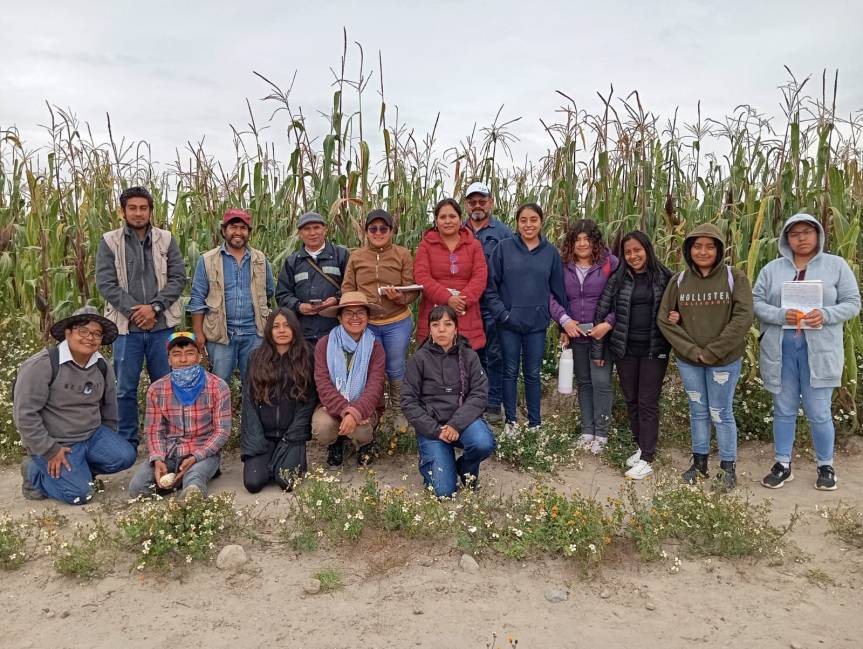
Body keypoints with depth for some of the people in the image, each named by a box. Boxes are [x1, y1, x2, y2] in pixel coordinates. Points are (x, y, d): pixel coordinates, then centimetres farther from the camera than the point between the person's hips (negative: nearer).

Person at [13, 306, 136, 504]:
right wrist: (50, 451, -18)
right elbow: (25, 414, -20)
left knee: (125, 457, -14)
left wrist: (108, 442, 15)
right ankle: (35, 473, 10)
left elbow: (109, 407, 14)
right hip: (54, 443, -6)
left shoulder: (102, 367, 1)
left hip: (93, 435, 6)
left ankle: (78, 469, 9)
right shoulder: (41, 365, -19)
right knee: (79, 494, -16)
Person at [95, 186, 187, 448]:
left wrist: (155, 307, -12)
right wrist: (134, 311, -13)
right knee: (126, 389, 7)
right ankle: (127, 443, 21)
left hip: (162, 325, 1)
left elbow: (178, 279, 0)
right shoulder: (110, 241, 1)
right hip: (126, 327, -1)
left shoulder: (165, 240, 4)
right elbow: (105, 283, -4)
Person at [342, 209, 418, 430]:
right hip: (366, 324, 2)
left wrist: (400, 297, -25)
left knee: (395, 370, 9)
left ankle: (398, 411, 30)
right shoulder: (356, 257, 4)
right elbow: (347, 289, 3)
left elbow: (412, 289, -4)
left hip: (397, 323, -1)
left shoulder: (403, 255, -2)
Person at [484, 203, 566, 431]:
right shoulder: (504, 248, -4)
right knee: (510, 372, 10)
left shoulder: (551, 252, 3)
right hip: (509, 324, -1)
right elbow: (491, 285, -3)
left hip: (537, 324, 1)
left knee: (533, 374, 10)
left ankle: (535, 423, 21)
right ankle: (510, 421, 21)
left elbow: (557, 289, 7)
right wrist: (501, 313, -11)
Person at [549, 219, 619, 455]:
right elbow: (552, 296, -1)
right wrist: (564, 320, -13)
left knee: (601, 382, -4)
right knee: (583, 382, 14)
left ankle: (601, 433, 11)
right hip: (575, 334, 4)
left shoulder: (610, 263, -8)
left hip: (602, 334, -3)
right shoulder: (563, 265, 1)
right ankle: (587, 430, 26)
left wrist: (608, 323, -18)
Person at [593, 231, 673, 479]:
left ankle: (647, 460, 4)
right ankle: (641, 446, 27)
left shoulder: (664, 277, -2)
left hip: (654, 349, -2)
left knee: (648, 402, -1)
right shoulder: (618, 278, 0)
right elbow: (601, 311, 2)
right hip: (624, 349, 2)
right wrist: (597, 349, 2)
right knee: (631, 400, 11)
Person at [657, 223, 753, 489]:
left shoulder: (735, 277, -6)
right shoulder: (679, 280, 2)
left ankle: (728, 467, 22)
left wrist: (712, 352, -16)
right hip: (688, 360, 3)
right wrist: (692, 350, -11)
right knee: (698, 412, 14)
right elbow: (663, 318, 0)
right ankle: (699, 462, 28)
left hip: (724, 360, -3)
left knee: (721, 413, 5)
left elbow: (743, 317, -13)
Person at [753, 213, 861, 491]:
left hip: (819, 350, -2)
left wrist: (826, 315, -19)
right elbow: (756, 302, 1)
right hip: (780, 349, 2)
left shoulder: (836, 265, 3)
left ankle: (825, 466, 22)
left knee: (819, 413, 2)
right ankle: (783, 465, 24)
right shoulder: (772, 269, 6)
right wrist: (781, 315, -17)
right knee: (783, 410, 11)